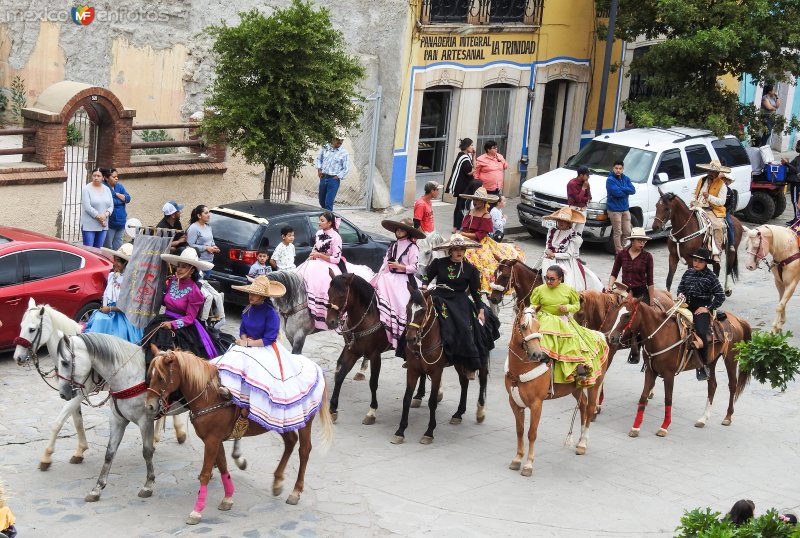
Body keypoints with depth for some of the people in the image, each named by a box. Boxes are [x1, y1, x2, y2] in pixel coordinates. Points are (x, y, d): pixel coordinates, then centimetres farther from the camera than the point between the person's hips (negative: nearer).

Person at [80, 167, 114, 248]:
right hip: (89, 226, -5)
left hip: (103, 226, 5)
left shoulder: (107, 189, 12)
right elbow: (87, 206, -13)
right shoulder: (87, 189, -4)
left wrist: (105, 215, -12)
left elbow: (111, 206, 8)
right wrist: (98, 216, -16)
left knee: (98, 249, 8)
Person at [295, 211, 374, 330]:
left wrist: (319, 255, -16)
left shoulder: (335, 237, -16)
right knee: (306, 277, -6)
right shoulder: (319, 233, 6)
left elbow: (336, 259, -17)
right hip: (317, 263, 8)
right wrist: (313, 254, -2)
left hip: (330, 265, -8)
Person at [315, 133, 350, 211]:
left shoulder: (344, 153, -5)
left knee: (328, 203, -11)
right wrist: (319, 169, 5)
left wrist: (337, 177, -10)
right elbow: (318, 159, 19)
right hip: (323, 178, 4)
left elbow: (346, 169, -4)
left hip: (334, 179, -4)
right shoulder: (325, 147, 5)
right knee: (322, 201, 15)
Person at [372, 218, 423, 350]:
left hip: (404, 280, -6)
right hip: (389, 277, 6)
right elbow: (385, 263, 14)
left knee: (400, 303, -18)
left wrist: (399, 266, -14)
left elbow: (414, 268, -8)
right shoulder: (393, 245, 16)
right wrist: (377, 279, 3)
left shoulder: (412, 247, -3)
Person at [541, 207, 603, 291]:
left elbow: (569, 254, -8)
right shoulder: (552, 231, 9)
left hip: (568, 263, -2)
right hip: (551, 261, 3)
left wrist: (554, 255, -15)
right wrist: (548, 251, -11)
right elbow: (548, 246, 13)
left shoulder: (574, 236, -6)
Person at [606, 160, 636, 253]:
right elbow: (617, 193, -23)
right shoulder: (610, 180, -9)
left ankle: (621, 248, 25)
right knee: (618, 233, -2)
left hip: (625, 209, 6)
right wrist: (626, 191, -8)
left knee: (627, 232, 9)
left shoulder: (626, 179, 9)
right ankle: (619, 252, 5)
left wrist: (621, 188, -17)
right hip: (614, 209, -6)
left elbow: (633, 190, -5)